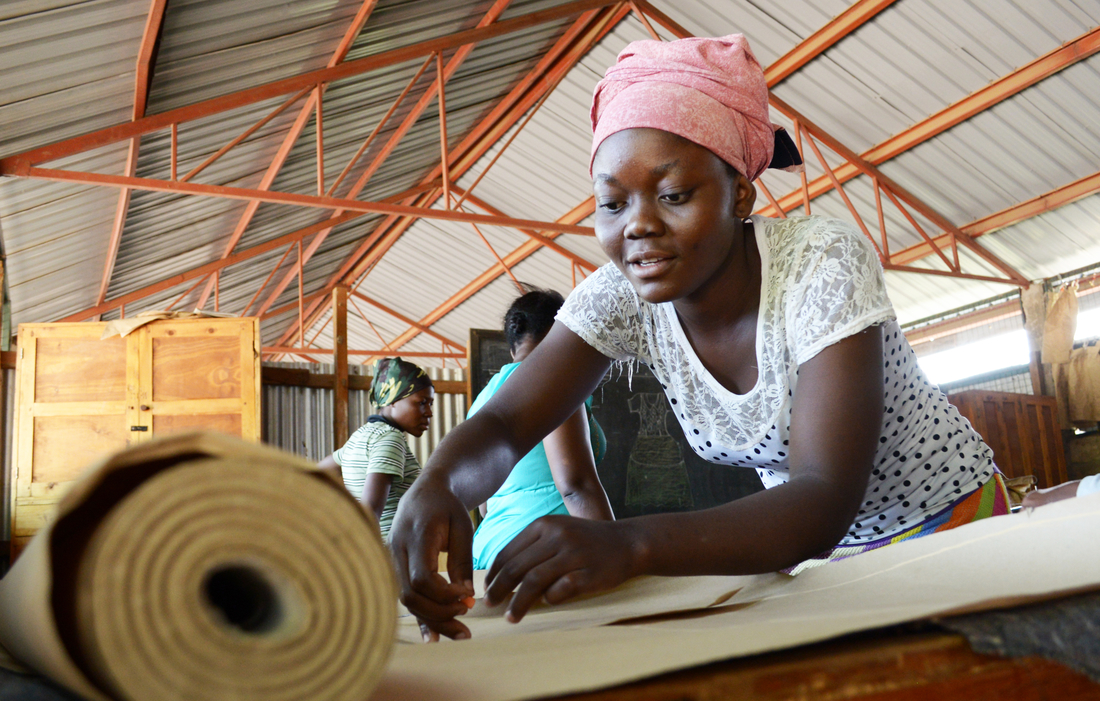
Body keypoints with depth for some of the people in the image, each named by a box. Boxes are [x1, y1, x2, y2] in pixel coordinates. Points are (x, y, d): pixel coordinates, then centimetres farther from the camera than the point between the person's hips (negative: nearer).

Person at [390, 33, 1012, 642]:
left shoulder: (823, 263, -30)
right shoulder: (622, 296, -16)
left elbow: (827, 500, -37)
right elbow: (503, 424, -20)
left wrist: (629, 545, -53)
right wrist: (436, 488, -44)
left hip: (944, 524, -3)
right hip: (808, 537, 3)